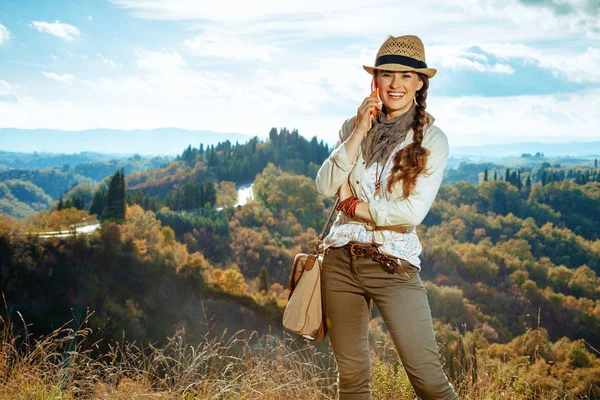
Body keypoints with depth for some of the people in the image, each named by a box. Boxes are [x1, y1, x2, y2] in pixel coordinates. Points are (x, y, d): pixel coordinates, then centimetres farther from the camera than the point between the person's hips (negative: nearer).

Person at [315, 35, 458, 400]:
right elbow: (326, 187, -6)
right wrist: (359, 133, -11)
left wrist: (352, 206, -7)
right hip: (341, 260, 3)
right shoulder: (354, 126, 6)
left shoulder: (432, 139, -3)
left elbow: (414, 211, -13)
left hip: (395, 264, -3)